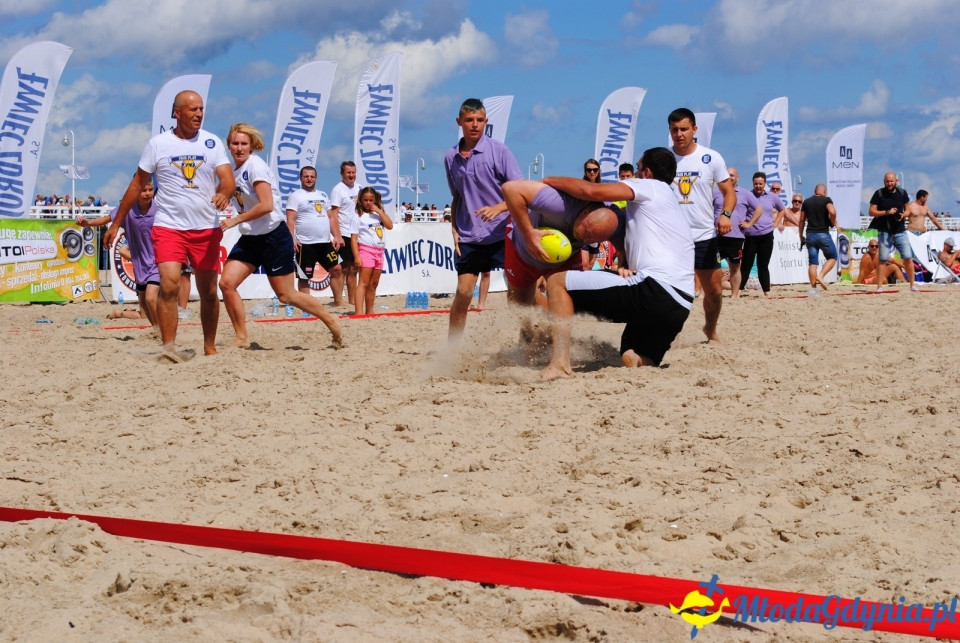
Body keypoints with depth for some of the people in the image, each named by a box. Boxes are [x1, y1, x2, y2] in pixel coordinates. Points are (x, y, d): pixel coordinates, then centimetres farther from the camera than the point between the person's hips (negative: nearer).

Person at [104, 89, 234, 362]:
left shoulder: (212, 143, 3)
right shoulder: (158, 144, 0)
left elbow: (227, 177, -8)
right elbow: (137, 184, 7)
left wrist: (224, 193, -33)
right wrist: (116, 223, 8)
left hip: (206, 228, 2)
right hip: (168, 227, -2)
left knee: (209, 292, 7)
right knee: (169, 285, -20)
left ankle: (210, 348, 22)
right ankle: (168, 347, -21)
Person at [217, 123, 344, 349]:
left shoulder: (255, 166, -16)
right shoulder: (234, 169, 8)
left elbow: (266, 206, -24)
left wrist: (235, 220, -19)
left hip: (273, 235, -8)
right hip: (250, 238, 8)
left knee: (286, 294, -1)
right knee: (227, 282, -8)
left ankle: (333, 323, 17)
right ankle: (242, 339, 2)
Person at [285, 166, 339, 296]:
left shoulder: (323, 195, 16)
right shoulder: (295, 195, -3)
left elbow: (330, 217, 19)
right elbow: (290, 219, -10)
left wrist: (335, 236, 10)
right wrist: (292, 239, -20)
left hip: (325, 242, 6)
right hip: (306, 244, -6)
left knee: (336, 269, 7)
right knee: (304, 277, -2)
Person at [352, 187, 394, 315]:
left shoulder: (378, 214, 14)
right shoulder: (359, 216, -2)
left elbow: (390, 226, -1)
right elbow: (354, 238, -7)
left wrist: (379, 211, -4)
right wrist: (357, 256, -15)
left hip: (379, 250, 6)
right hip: (366, 249, -6)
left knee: (374, 283, 9)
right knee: (364, 282, -14)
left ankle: (369, 311, 16)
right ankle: (358, 311, -22)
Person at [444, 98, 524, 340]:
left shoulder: (499, 151, -6)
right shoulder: (451, 157, 7)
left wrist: (497, 208, -25)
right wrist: (454, 229, 8)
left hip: (502, 234, -3)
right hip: (469, 238, 3)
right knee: (463, 293, 0)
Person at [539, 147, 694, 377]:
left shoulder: (651, 187, 4)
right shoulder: (671, 204, 32)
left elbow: (591, 190, -7)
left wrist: (549, 181, 6)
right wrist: (625, 267, 7)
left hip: (653, 291, -9)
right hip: (680, 306, 9)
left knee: (558, 281, -3)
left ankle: (560, 363, -17)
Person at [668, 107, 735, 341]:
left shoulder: (711, 158, -1)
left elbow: (729, 192, 2)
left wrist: (725, 214, -18)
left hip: (705, 236, 1)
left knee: (714, 291, 8)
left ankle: (711, 330, 34)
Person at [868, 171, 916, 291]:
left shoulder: (902, 193, 6)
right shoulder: (879, 194, -1)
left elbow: (907, 209, 14)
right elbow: (872, 212, -3)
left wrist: (903, 215, -8)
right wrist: (887, 212, -16)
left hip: (900, 231, 2)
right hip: (884, 232, -2)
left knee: (908, 258, -1)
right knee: (883, 260, -2)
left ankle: (912, 285, 9)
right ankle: (879, 287, 2)